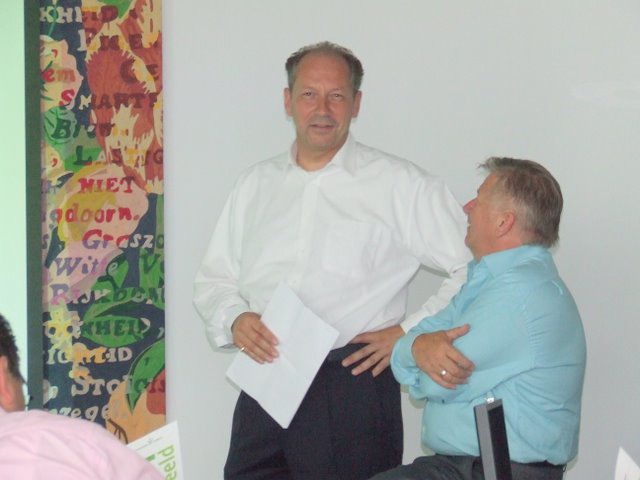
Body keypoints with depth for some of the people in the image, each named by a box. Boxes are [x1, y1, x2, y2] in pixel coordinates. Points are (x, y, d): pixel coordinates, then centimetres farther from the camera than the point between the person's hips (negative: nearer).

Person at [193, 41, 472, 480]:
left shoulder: (401, 184, 1)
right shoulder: (256, 184, 15)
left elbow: (476, 267, -2)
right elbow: (213, 280, 19)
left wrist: (409, 333, -6)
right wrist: (234, 320, -1)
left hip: (354, 386, -4)